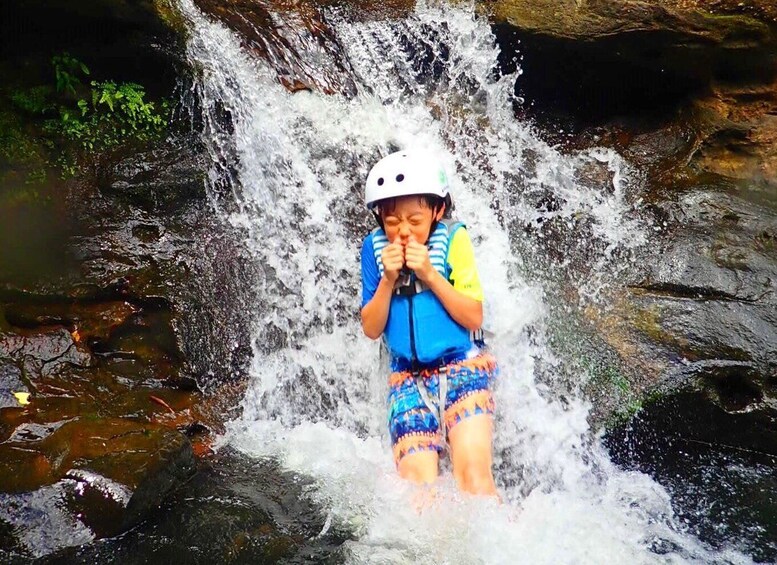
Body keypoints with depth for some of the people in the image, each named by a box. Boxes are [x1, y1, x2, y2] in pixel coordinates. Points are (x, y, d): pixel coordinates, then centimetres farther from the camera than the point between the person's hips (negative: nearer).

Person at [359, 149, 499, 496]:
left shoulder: (453, 238, -4)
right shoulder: (374, 248, 2)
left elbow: (474, 317, -6)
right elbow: (371, 329, 3)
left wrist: (430, 275, -17)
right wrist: (388, 280, -13)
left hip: (463, 367, -2)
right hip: (407, 378, 3)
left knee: (474, 476, -18)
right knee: (416, 486, -13)